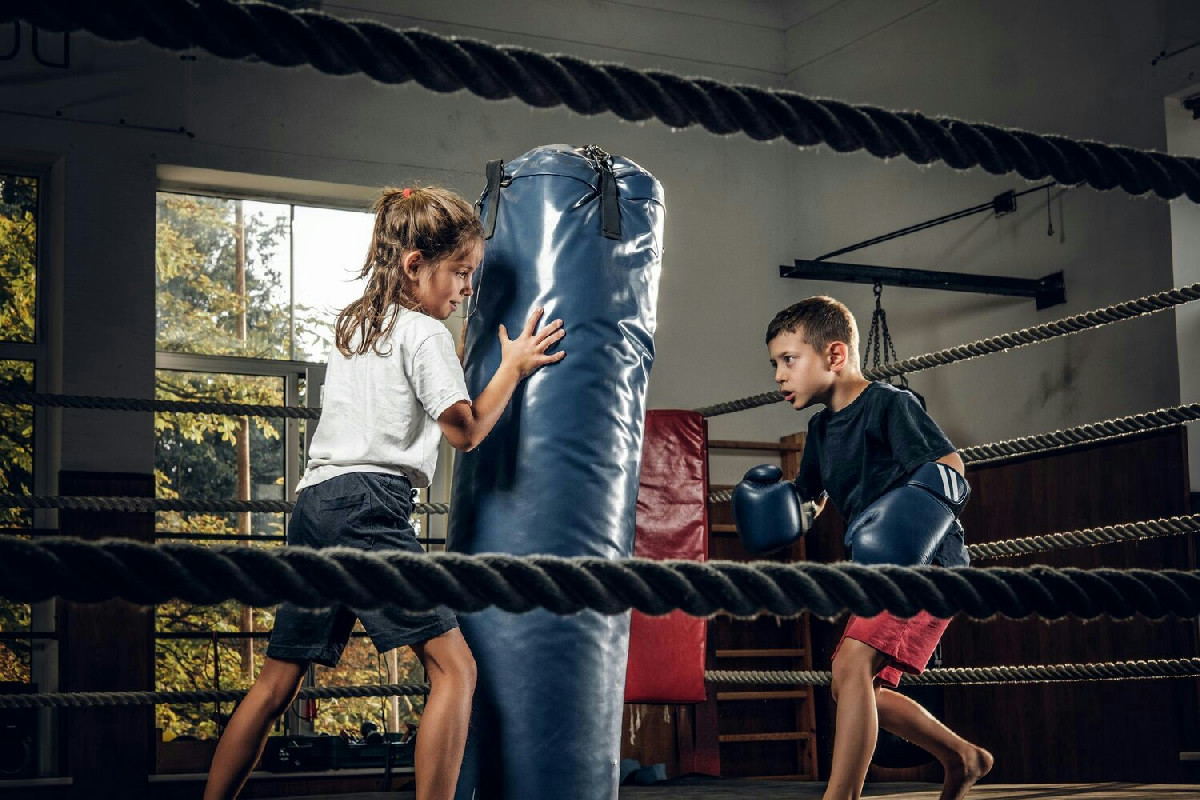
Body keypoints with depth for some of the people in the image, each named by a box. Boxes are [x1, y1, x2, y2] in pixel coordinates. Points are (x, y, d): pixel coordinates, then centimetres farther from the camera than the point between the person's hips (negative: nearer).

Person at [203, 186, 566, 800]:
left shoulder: (350, 323, 22)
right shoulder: (424, 334, -2)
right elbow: (466, 431, -3)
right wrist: (512, 366, 7)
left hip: (314, 501, 9)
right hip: (368, 504, -9)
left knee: (278, 681, 12)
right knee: (455, 668, -9)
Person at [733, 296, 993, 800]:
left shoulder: (889, 404, -12)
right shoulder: (821, 428, 13)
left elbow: (950, 465, -21)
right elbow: (809, 499, 23)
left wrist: (923, 505, -40)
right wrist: (774, 505, 1)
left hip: (926, 561, -10)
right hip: (878, 570, 10)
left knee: (851, 664, -24)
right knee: (859, 692, 13)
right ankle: (961, 758, 30)